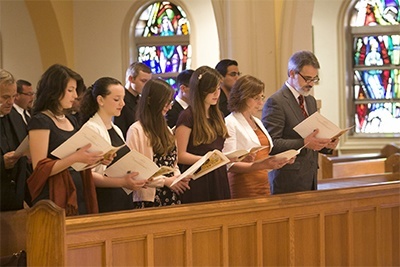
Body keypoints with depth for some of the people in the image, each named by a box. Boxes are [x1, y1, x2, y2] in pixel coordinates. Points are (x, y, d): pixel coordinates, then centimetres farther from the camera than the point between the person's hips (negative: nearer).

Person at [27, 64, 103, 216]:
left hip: (77, 196, 7)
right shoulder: (40, 121, -8)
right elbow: (40, 169, -15)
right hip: (54, 200, -7)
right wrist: (75, 158, -24)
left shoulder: (71, 120, 15)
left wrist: (94, 159, 3)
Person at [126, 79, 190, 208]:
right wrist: (165, 181, -15)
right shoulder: (136, 130, -8)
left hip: (172, 197, 7)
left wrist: (178, 178, 0)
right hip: (150, 199, -7)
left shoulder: (166, 130, 16)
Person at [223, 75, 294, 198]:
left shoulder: (257, 122, 19)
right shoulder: (230, 123, -9)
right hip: (244, 189, -8)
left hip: (263, 185, 8)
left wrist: (282, 159, 2)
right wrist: (261, 165, -27)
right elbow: (230, 165, -17)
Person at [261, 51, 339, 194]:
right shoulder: (275, 102, -9)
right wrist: (304, 143, -24)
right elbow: (271, 144, -16)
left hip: (310, 179, 7)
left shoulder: (311, 101, 17)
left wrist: (326, 145, 3)